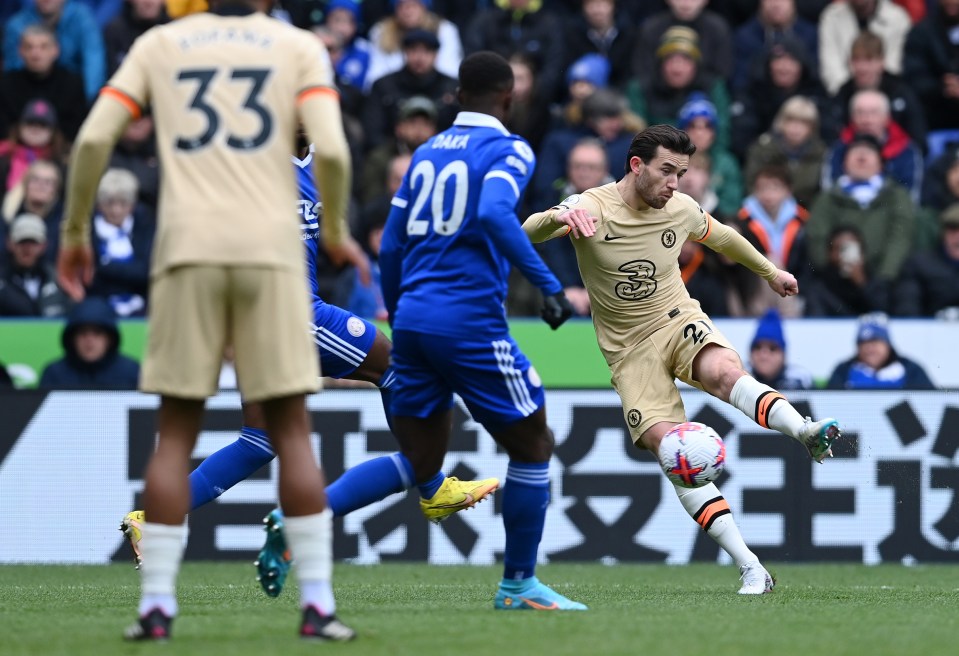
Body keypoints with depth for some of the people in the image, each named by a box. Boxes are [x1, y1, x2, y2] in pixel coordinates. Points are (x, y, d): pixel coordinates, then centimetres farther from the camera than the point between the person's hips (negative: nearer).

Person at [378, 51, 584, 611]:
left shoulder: (427, 152, 17)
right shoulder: (508, 150, -3)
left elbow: (390, 248, 17)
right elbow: (495, 215, -23)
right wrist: (548, 284, -23)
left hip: (413, 319, 7)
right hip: (470, 323, -7)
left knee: (418, 463, 12)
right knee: (533, 445, 8)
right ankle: (519, 584, 10)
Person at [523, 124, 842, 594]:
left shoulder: (680, 209, 0)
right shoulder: (592, 208, -12)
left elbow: (720, 236, 23)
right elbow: (528, 233, -30)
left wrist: (769, 271, 35)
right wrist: (559, 217, -52)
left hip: (679, 323, 2)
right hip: (629, 349, -2)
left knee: (725, 371, -34)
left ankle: (807, 433, -59)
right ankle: (750, 568, -23)